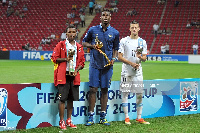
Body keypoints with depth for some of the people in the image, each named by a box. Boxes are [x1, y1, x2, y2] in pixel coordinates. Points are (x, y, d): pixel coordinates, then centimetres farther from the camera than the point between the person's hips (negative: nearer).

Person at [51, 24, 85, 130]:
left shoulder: (79, 47, 12)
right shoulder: (61, 45, 1)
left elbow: (82, 61, 13)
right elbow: (54, 58, -1)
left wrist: (76, 70, -3)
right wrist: (65, 59, -14)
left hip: (74, 75, 4)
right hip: (63, 75, -4)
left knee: (71, 99, 8)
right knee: (62, 98, -5)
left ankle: (69, 120, 17)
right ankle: (61, 122, 1)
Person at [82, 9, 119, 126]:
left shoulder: (115, 33, 6)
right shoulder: (93, 30, 3)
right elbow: (84, 42, 13)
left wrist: (113, 59, -2)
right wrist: (92, 46, -8)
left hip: (107, 65, 1)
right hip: (95, 64, -1)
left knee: (105, 90, 5)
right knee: (93, 89, -3)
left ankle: (103, 117, 12)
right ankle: (91, 117, 1)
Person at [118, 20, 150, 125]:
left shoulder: (142, 42, 9)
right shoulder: (124, 41, 0)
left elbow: (144, 58, 9)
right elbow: (120, 57, -4)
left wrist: (140, 57, -15)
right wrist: (131, 63, -15)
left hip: (138, 72, 3)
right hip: (126, 71, -3)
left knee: (139, 94, 3)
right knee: (125, 93, -1)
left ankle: (139, 118, 12)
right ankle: (126, 118, 6)